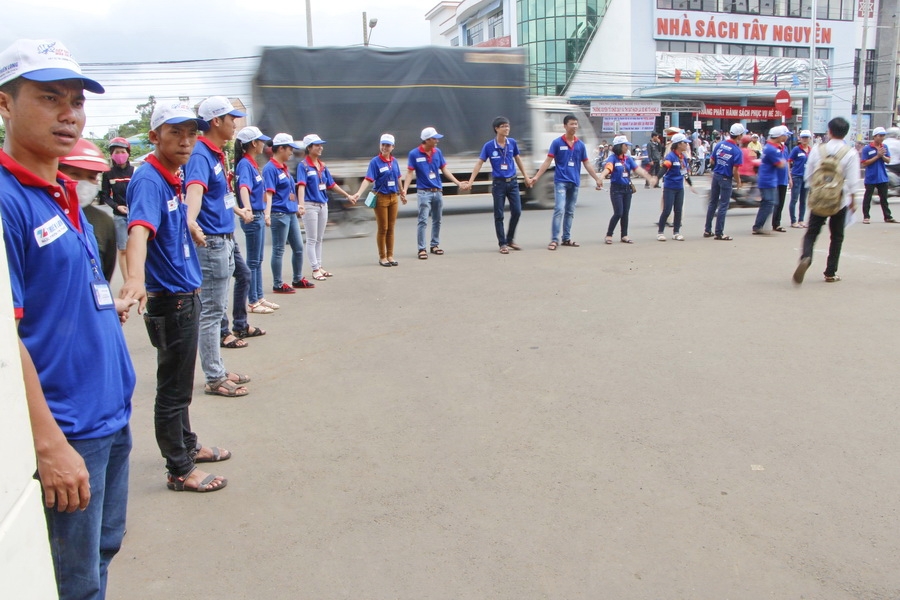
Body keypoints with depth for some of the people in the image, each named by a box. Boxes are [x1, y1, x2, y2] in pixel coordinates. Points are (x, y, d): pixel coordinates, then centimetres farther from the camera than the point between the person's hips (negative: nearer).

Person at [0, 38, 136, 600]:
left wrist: (110, 306, 8)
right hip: (65, 431, -8)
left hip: (112, 415, 8)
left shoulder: (64, 193, 10)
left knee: (103, 552, 23)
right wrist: (49, 444, -22)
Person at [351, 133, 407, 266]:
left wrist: (401, 193, 28)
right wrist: (359, 193, -33)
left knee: (391, 228, 10)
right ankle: (382, 257, 14)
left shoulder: (394, 161, 6)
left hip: (393, 197, 5)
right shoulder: (375, 162, -10)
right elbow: (368, 179, -20)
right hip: (381, 198, -5)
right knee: (382, 229, 3)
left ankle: (390, 256, 19)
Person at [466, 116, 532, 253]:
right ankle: (502, 244, 10)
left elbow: (518, 160, 14)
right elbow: (479, 163, -6)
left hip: (513, 182, 3)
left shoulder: (512, 143, 1)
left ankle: (510, 239, 21)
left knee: (517, 211, 2)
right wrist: (470, 181, -12)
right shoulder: (489, 146, -8)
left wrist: (526, 177, 18)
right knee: (499, 215, 1)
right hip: (498, 183, -3)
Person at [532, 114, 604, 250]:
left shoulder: (580, 144, 8)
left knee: (570, 212, 10)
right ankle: (554, 240, -11)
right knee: (559, 209, -14)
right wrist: (536, 176, -13)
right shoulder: (557, 143, -3)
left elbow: (586, 164, 14)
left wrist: (597, 178, 13)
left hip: (574, 182, 5)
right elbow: (547, 161, -4)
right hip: (561, 181, -4)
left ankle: (566, 238, 18)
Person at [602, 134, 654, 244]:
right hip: (616, 189, -6)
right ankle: (609, 235, 3)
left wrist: (649, 178, -9)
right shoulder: (612, 158, -9)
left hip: (627, 188, 6)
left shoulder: (628, 159, 7)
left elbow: (637, 169, 1)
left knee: (625, 213, 9)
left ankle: (624, 236, 18)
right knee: (618, 213, -9)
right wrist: (601, 177, -48)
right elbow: (608, 168, -28)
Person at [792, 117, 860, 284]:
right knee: (837, 237, 12)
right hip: (840, 200, 0)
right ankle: (830, 273, 15)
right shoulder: (851, 153, -6)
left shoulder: (817, 151, -1)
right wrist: (853, 200, 5)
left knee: (812, 232, 3)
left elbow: (808, 176, 5)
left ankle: (805, 257, -28)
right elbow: (852, 181, -7)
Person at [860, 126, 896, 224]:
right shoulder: (867, 148, -9)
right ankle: (866, 217, 12)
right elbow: (864, 163, -12)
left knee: (884, 198, 10)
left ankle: (887, 217, 15)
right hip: (870, 178, -5)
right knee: (867, 198, 4)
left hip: (882, 178, 5)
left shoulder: (884, 147, 6)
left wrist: (882, 156, -13)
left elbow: (888, 160, 7)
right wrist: (877, 156, -16)